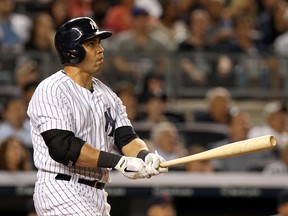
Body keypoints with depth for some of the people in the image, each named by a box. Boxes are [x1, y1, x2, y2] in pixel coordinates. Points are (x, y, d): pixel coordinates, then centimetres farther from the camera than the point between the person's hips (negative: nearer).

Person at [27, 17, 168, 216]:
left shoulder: (107, 95, 15)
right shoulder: (51, 91, -10)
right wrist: (118, 161, -24)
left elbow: (126, 138, 6)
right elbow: (63, 147, -21)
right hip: (60, 191, -8)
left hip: (96, 196, 8)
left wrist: (145, 156, -18)